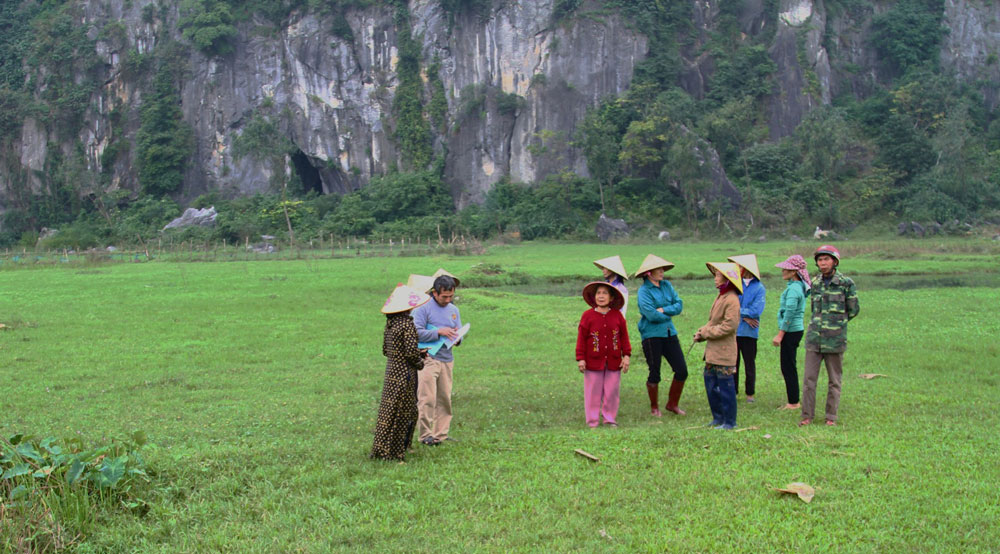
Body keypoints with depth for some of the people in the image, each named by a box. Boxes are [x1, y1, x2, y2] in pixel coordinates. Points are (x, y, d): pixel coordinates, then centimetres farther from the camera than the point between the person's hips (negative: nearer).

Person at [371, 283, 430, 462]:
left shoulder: (390, 322, 6)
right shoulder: (407, 323, -18)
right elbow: (410, 351, -22)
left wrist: (419, 353, 16)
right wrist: (420, 362, -1)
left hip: (391, 370, 8)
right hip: (405, 372, -8)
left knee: (388, 410, 15)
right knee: (403, 411, 2)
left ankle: (381, 447, 22)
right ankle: (394, 450, 7)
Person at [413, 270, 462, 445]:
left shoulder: (454, 310, 15)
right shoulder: (423, 307, -3)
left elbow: (458, 334, 19)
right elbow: (417, 332, -12)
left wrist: (457, 337, -5)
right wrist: (439, 332, -18)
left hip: (447, 359, 6)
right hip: (428, 358, -6)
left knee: (444, 398, 7)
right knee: (427, 398, -9)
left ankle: (441, 434, 13)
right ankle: (426, 434, -3)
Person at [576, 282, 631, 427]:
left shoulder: (617, 316, 3)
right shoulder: (588, 315, -3)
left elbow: (624, 337, 8)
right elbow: (581, 338, -2)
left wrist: (626, 355, 3)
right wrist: (580, 358, -5)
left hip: (613, 361, 2)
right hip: (593, 361, -2)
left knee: (612, 391, 5)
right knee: (593, 392, 3)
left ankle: (610, 418, 19)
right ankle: (592, 420, 13)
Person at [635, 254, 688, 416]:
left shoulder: (667, 285, 10)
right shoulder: (644, 291, -9)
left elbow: (679, 305, 3)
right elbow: (651, 315, -18)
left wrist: (663, 310, -12)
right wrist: (668, 315, -3)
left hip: (669, 333, 6)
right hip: (651, 335, -6)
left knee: (682, 371, 3)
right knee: (654, 374, 2)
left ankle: (672, 404, 20)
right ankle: (654, 408, 20)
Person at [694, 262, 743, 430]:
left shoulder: (732, 300, -17)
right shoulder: (720, 297, 14)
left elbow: (730, 325, -22)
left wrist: (706, 332, -17)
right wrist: (702, 331, 2)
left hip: (724, 351, -10)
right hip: (713, 350, 10)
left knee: (725, 385, -2)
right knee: (710, 382, 14)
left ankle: (729, 421, 8)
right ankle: (718, 417, 25)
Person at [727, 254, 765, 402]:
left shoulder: (759, 287, -4)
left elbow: (756, 310, -13)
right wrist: (744, 316, -12)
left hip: (749, 331, -2)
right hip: (732, 330, 2)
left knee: (749, 363, 7)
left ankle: (750, 393, 17)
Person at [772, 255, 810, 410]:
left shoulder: (793, 289, -17)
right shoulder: (800, 286, 13)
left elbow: (789, 313, -22)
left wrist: (780, 335, -20)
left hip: (790, 331, -10)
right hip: (797, 329, 10)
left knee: (788, 368, -3)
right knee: (789, 368, 15)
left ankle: (793, 403, 3)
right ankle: (793, 401, 21)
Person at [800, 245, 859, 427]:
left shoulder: (846, 283, -3)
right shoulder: (815, 282, 10)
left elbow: (853, 310, 3)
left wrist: (837, 322, 6)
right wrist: (819, 323, 12)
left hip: (835, 338, -3)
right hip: (814, 337, 4)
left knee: (834, 379, 5)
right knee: (809, 378, 1)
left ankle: (831, 416, 14)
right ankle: (807, 415, 8)